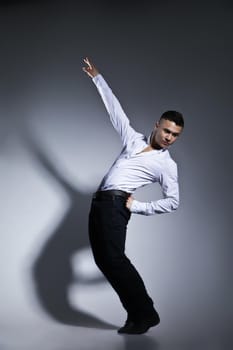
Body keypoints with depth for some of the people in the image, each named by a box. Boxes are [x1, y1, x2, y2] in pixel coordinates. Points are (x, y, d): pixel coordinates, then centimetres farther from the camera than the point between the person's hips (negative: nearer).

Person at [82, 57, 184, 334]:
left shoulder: (167, 164, 3)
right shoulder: (134, 139, 17)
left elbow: (173, 202, 3)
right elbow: (115, 109, 24)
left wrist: (138, 206, -5)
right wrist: (97, 78, 28)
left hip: (115, 204, -6)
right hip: (100, 203, 6)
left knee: (113, 257, -21)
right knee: (103, 259, -3)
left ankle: (145, 313, -12)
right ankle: (139, 314, -2)